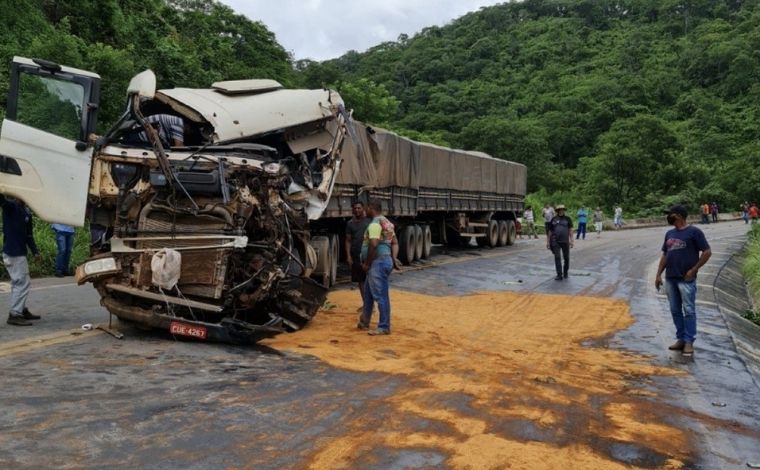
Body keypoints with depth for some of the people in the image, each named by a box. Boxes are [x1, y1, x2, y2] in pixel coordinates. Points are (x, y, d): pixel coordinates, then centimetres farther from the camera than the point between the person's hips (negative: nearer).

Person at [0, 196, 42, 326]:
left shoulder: (27, 212, 12)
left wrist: (35, 251, 11)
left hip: (20, 252, 8)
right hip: (12, 253, -8)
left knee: (18, 283, 17)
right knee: (22, 283, -8)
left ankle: (22, 310, 28)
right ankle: (14, 315, -3)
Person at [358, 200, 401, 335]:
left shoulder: (375, 224, -15)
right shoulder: (386, 222, 18)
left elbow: (373, 245, -25)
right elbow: (395, 243, 19)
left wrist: (367, 263, -15)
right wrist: (394, 258, 9)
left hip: (379, 262, -11)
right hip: (385, 260, 11)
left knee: (380, 295, -5)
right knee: (368, 292, 20)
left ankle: (384, 327, 0)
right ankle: (364, 322, 30)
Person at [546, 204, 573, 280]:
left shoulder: (567, 219, 5)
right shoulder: (553, 219, 7)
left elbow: (570, 230, 0)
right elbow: (550, 231, 10)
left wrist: (571, 240, -9)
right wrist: (548, 241, 6)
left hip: (565, 241, 0)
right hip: (555, 241, 0)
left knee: (566, 258, 8)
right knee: (557, 258, -7)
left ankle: (565, 272, 30)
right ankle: (559, 275, -6)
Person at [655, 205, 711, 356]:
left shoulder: (694, 232, -6)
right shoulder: (669, 233, 14)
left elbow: (707, 252, -8)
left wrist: (693, 270, -10)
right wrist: (659, 274, 12)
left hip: (686, 279, -7)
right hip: (670, 279, 7)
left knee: (689, 310, -2)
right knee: (675, 311, 10)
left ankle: (689, 342, 3)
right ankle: (681, 339, 19)